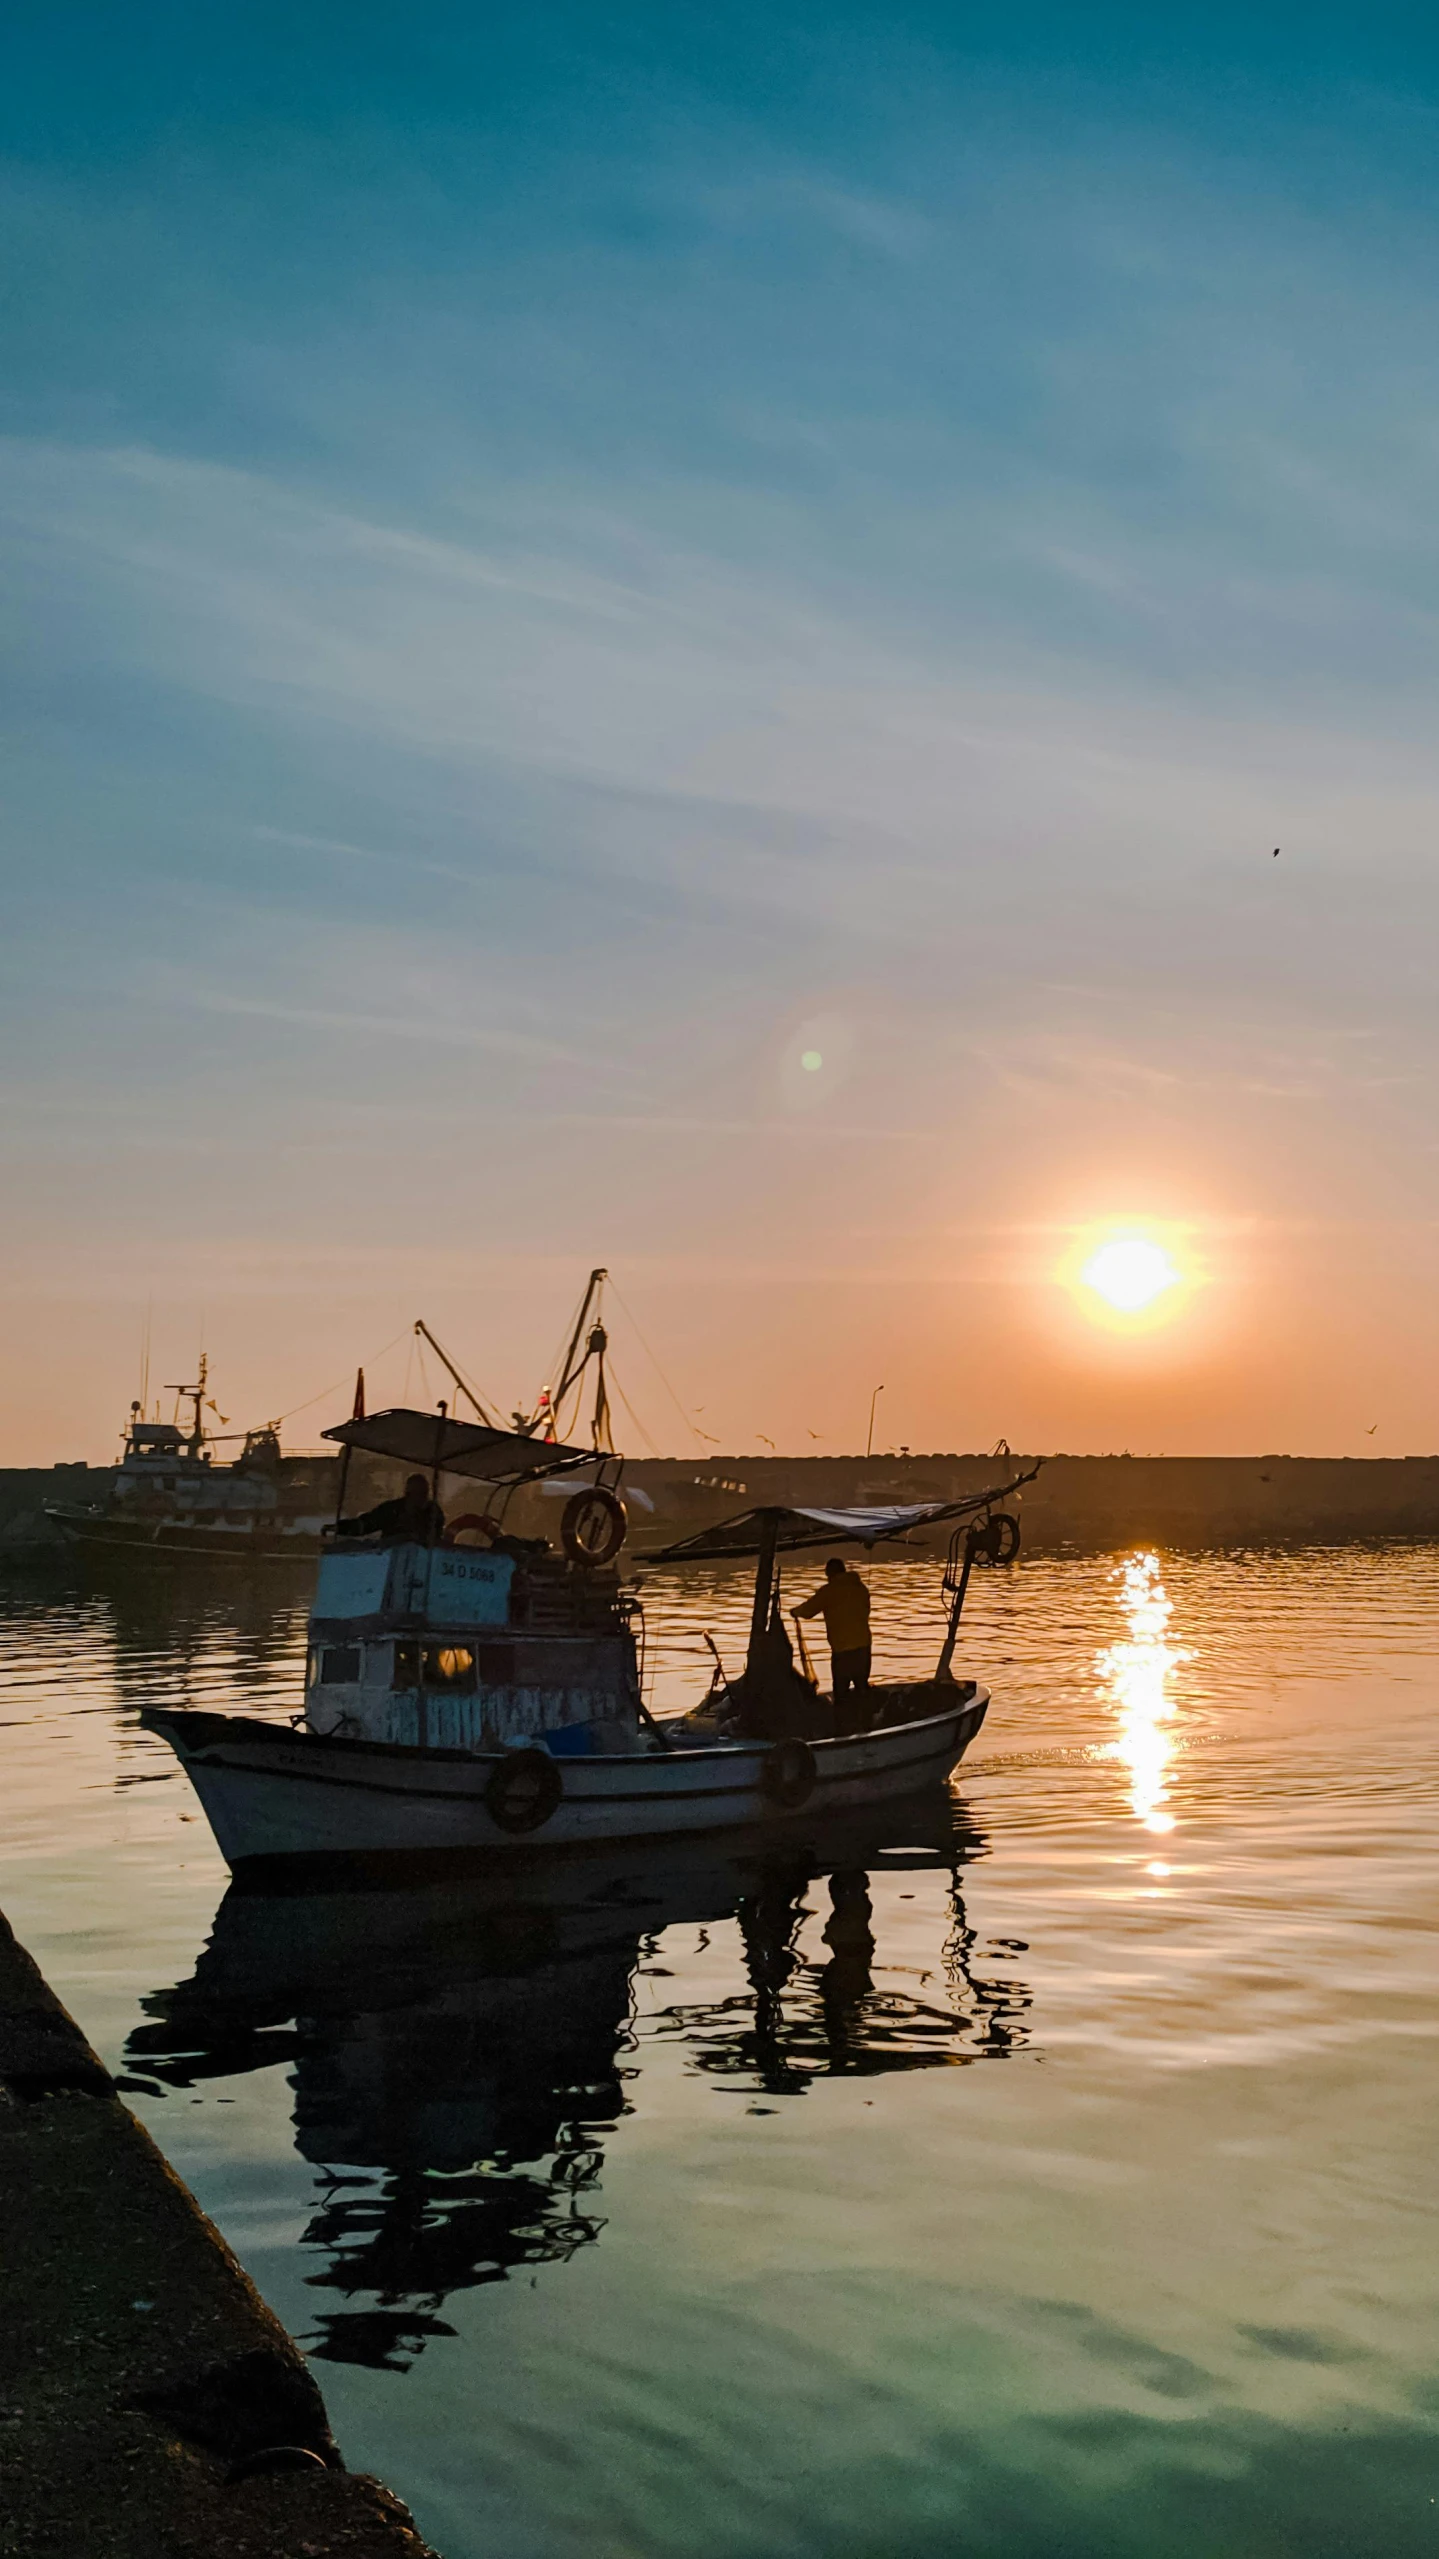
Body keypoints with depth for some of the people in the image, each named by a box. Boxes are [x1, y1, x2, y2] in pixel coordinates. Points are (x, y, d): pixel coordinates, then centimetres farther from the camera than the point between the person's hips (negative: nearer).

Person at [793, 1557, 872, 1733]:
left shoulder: (829, 1590, -9)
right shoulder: (860, 1588, 7)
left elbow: (808, 1609, -5)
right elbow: (864, 1612, 15)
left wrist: (794, 1612, 14)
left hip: (843, 1649, -6)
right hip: (863, 1646, 6)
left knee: (841, 1691, 1)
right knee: (861, 1687, 17)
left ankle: (843, 1730, 1)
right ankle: (863, 1724, 23)